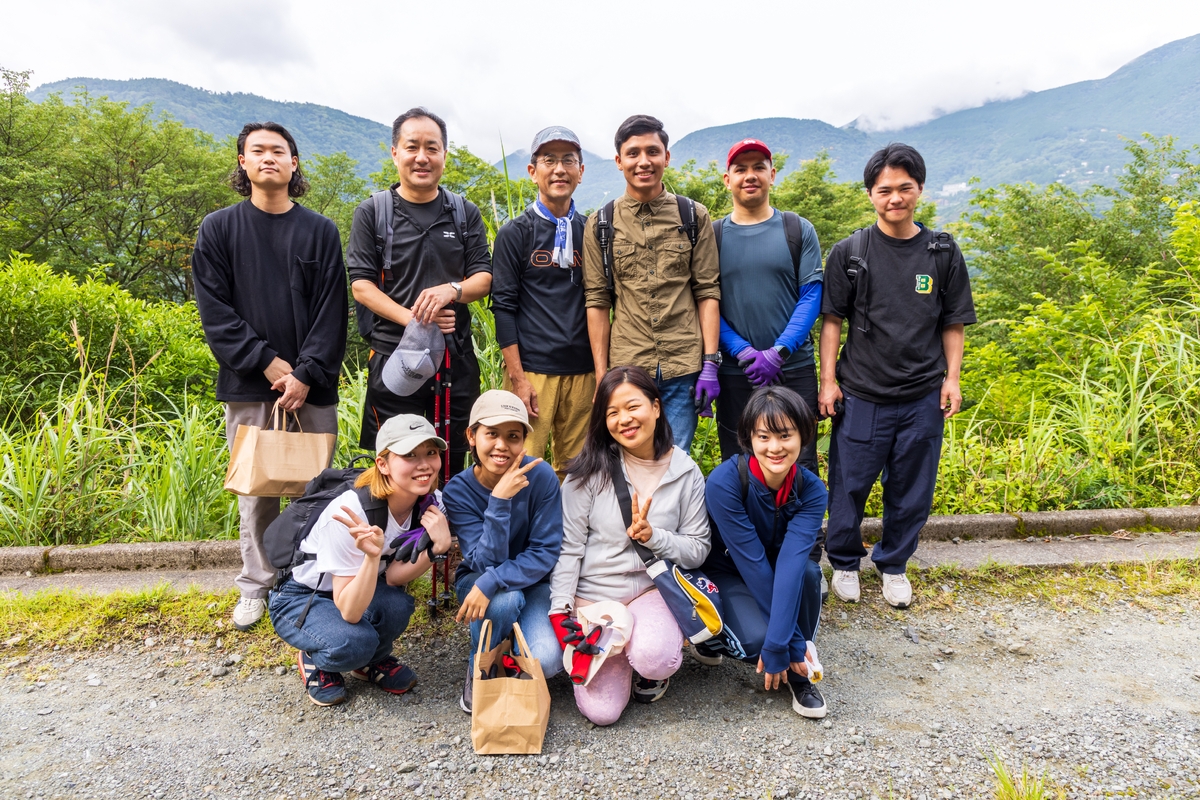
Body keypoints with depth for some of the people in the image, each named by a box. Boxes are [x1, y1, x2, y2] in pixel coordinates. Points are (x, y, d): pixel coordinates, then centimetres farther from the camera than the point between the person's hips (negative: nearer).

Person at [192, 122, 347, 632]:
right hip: (248, 385, 0)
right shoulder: (219, 229, 7)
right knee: (255, 489, 8)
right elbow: (214, 309, 0)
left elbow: (332, 312, -1)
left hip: (312, 386, 0)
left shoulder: (320, 231, 6)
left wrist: (307, 374, -11)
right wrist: (266, 362, -11)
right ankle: (256, 586, 24)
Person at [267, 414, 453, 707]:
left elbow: (392, 577, -17)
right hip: (299, 599, -5)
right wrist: (372, 555, -46)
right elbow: (350, 612, -30)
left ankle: (373, 660, 6)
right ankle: (314, 661, 4)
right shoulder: (351, 513, -34)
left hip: (358, 592, 5)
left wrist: (438, 545, -32)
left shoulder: (432, 504, -16)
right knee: (354, 643, -32)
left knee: (396, 604, -28)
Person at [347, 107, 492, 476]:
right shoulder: (372, 213, 4)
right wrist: (413, 319, -17)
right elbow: (360, 285, -3)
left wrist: (451, 290, -16)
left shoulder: (465, 213, 10)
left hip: (457, 356, 2)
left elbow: (484, 278, 6)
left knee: (454, 462, 10)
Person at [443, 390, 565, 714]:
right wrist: (499, 501, -37)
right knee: (506, 598, -35)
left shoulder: (541, 476, -20)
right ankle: (478, 673, -5)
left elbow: (545, 552, -18)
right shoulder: (458, 490, -18)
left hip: (531, 583, 0)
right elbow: (485, 562, -25)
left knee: (546, 661, -25)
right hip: (479, 582, 0)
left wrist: (492, 582, -32)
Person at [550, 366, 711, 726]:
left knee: (654, 659, -32)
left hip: (651, 591, 1)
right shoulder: (591, 470, -7)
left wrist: (651, 535, -19)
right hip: (592, 596, 0)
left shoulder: (685, 472, -2)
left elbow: (698, 550, -1)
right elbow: (568, 547, -6)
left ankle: (649, 665, 7)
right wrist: (560, 611, -14)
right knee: (601, 711, -12)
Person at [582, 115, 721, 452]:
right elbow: (597, 301, 5)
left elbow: (708, 292, 4)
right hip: (626, 369, 0)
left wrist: (710, 363, -4)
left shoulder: (693, 216, 7)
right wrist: (601, 377, -1)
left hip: (683, 371, 0)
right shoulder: (601, 223, 6)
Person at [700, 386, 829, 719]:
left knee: (809, 571, -30)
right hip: (725, 573, -3)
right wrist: (792, 644, -26)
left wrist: (779, 643, -38)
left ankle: (798, 673, -8)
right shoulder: (725, 482, -30)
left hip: (773, 576, 4)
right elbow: (752, 562, -29)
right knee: (757, 639, -31)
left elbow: (791, 562, -31)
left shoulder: (811, 490, -20)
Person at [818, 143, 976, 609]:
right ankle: (844, 562, 28)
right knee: (849, 486, 5)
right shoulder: (849, 252, -1)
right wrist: (828, 380, -3)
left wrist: (952, 379, 3)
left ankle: (893, 565, 32)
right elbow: (832, 320, 1)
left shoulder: (943, 253, 4)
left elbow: (953, 323, 9)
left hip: (923, 396, 2)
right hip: (861, 394, -2)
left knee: (911, 491, 11)